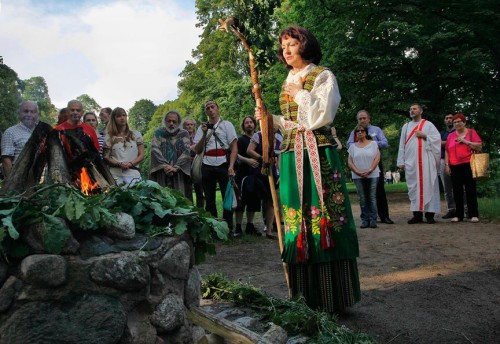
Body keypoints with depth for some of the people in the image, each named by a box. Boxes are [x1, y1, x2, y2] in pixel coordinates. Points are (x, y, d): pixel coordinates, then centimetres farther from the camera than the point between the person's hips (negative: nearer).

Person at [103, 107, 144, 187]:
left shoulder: (136, 134, 13)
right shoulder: (109, 137, 12)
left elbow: (141, 155, 8)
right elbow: (106, 157, 6)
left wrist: (130, 163, -9)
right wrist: (119, 164, -11)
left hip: (133, 173, 0)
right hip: (115, 174, 0)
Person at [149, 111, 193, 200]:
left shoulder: (184, 134, 9)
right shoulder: (158, 133, 10)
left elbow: (186, 152, -3)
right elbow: (155, 150, -1)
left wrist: (175, 168, -14)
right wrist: (165, 166, -14)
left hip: (179, 173, 0)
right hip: (160, 173, 0)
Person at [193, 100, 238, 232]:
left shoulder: (227, 125, 7)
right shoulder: (202, 128, 15)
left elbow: (234, 148, 1)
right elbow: (197, 150, 9)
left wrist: (231, 166, -11)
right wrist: (204, 134, -4)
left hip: (223, 164, -3)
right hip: (207, 166, 3)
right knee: (209, 199, 6)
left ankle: (228, 228, 4)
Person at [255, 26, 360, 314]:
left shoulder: (323, 76, 1)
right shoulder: (288, 82, 20)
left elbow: (323, 116, -11)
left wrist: (300, 93, -6)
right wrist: (270, 119, 8)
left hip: (318, 155, -6)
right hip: (292, 157, 6)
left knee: (323, 218, -7)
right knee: (297, 219, 5)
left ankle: (333, 296, 3)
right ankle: (306, 294, 14)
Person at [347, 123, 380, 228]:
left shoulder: (373, 144, 8)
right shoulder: (353, 146, 12)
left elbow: (377, 158, -1)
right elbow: (350, 162, 6)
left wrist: (370, 170, -12)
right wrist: (357, 172, -9)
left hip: (372, 175, -1)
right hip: (358, 176, 2)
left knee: (372, 198, -3)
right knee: (362, 199, 2)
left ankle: (373, 219, 1)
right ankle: (365, 220, 7)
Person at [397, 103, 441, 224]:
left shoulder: (428, 124, 8)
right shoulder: (406, 126, 18)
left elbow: (437, 138, 0)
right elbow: (402, 144, 12)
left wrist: (424, 135, -9)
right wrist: (401, 161, 4)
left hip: (426, 161, -3)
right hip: (410, 161, 3)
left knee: (427, 185, -5)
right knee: (413, 187, 1)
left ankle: (429, 213, -2)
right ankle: (417, 214, 4)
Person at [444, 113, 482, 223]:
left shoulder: (471, 132, 7)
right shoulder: (450, 135, 15)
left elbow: (479, 146, -2)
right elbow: (447, 151, 14)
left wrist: (465, 141, -11)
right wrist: (447, 165, 5)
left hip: (468, 165, -3)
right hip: (455, 167, 3)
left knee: (470, 190, -3)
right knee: (457, 191, 3)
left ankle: (474, 215, 1)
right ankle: (458, 215, 7)